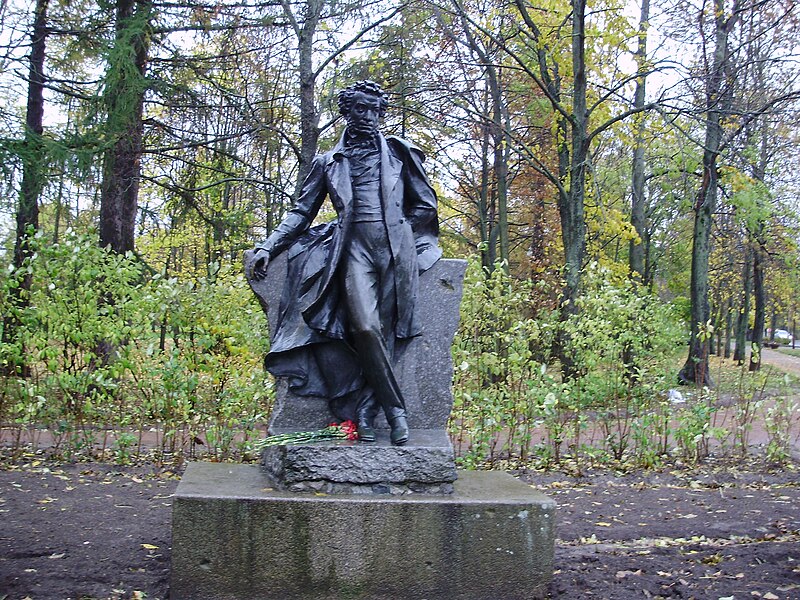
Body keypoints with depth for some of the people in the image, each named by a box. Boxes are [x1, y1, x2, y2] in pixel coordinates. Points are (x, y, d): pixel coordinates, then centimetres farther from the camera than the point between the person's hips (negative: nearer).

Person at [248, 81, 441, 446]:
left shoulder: (398, 154, 18)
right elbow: (302, 212, 19)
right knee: (366, 328, -20)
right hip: (353, 248, 0)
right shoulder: (328, 162, 19)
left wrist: (394, 230, 12)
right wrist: (268, 248, 9)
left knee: (385, 330, -10)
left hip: (396, 248, 1)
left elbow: (425, 206, 21)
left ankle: (365, 408, -4)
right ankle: (395, 409, -10)